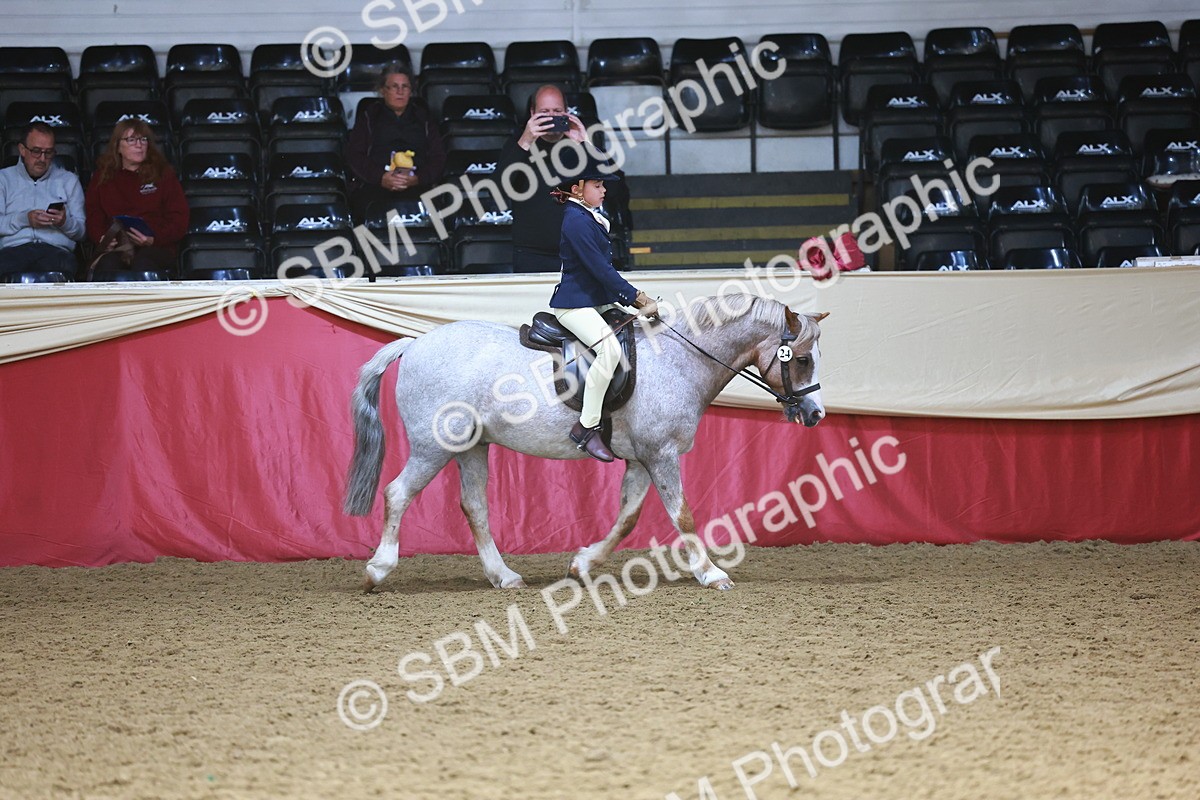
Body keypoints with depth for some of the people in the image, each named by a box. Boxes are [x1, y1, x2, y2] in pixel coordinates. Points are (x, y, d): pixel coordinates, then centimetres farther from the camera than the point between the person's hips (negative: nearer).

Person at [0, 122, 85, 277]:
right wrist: (24, 219, -10)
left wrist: (65, 222, -6)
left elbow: (80, 232, 16)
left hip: (56, 249, 0)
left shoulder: (68, 180, 24)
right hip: (13, 248, 0)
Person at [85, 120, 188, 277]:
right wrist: (103, 239, -9)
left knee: (143, 262, -39)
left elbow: (179, 221, 10)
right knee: (108, 264, -37)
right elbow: (93, 219, 15)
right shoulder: (102, 178, 23)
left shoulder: (162, 175, 18)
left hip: (156, 247, -1)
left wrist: (154, 239, -10)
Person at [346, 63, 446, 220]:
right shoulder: (368, 117, 21)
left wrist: (417, 179, -7)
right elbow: (354, 155, 9)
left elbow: (438, 157, 15)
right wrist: (380, 178, -10)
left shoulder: (423, 118, 25)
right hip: (373, 186, -1)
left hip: (417, 185, 1)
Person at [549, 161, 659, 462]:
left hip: (597, 302, 11)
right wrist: (636, 298, -17)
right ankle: (586, 427, -28)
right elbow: (600, 269, -20)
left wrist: (637, 298, 12)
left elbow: (604, 269, 19)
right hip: (574, 305, -11)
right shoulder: (576, 221, -15)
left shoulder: (591, 219, 16)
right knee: (609, 347, -32)